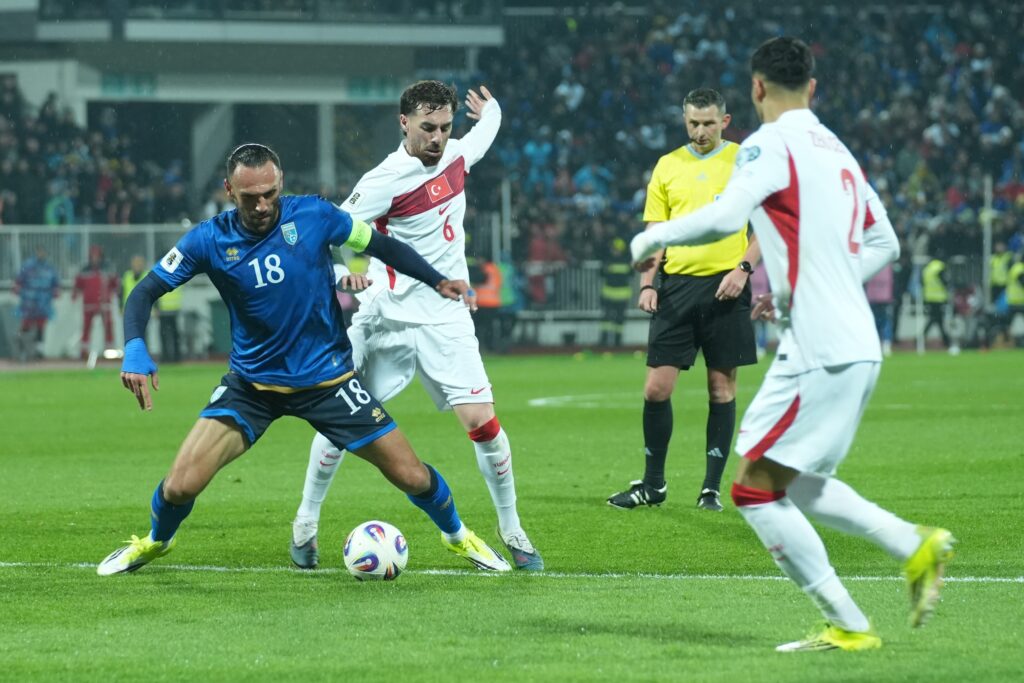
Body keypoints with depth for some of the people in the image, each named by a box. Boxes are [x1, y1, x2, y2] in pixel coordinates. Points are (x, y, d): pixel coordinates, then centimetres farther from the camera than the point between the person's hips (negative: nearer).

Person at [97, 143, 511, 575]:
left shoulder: (314, 216, -13)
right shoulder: (209, 240, -13)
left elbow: (381, 245, 0)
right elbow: (146, 292, -9)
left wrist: (437, 281, -11)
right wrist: (135, 350, -26)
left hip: (327, 377, 0)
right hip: (252, 383, 0)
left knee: (411, 475, -2)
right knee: (181, 486, -12)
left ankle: (457, 536, 31)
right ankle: (156, 541, 24)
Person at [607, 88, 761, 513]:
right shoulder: (668, 166, 10)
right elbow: (654, 231, 12)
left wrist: (744, 268, -12)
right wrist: (647, 284, 0)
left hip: (724, 286, -2)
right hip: (676, 285, 2)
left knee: (721, 387, 1)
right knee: (656, 387, -2)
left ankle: (712, 487, 8)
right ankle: (653, 483, 10)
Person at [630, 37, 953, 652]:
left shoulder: (773, 143, -9)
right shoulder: (838, 151, 17)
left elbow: (724, 217, -24)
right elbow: (883, 244, 24)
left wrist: (653, 236, -7)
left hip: (820, 352, -9)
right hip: (856, 344, 9)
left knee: (755, 489, -3)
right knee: (798, 487, 22)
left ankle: (848, 627, -4)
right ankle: (918, 548, 12)